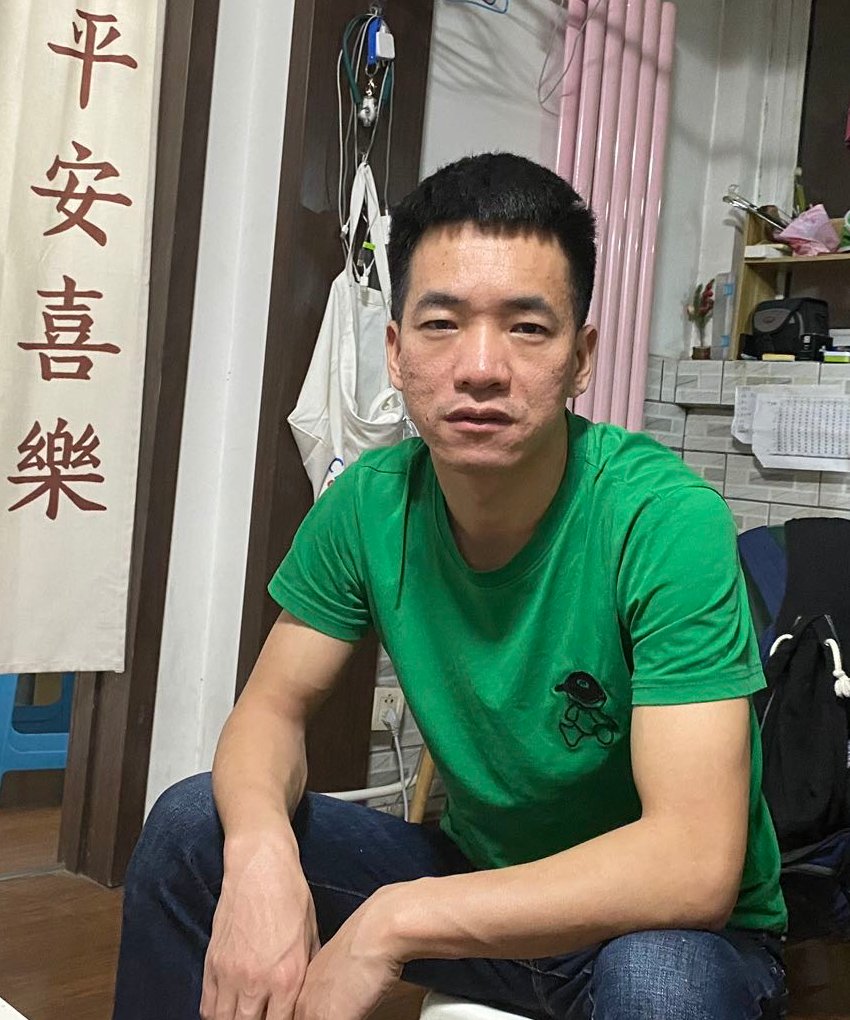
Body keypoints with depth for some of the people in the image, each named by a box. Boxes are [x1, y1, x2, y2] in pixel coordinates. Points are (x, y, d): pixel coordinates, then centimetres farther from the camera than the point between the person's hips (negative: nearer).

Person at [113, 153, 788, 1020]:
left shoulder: (663, 519, -27)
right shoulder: (371, 504, -10)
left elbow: (695, 866, -33)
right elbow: (275, 705, -2)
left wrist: (396, 919, -33)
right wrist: (260, 851, -26)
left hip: (682, 925, -4)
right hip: (483, 879, 5)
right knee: (192, 824, -6)